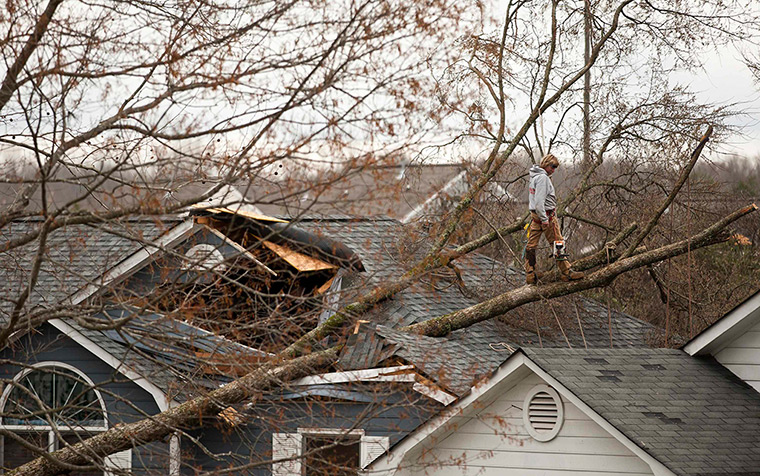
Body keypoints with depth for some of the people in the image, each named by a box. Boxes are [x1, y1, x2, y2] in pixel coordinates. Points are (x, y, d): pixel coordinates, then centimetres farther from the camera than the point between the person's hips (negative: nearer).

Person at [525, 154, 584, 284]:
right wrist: (544, 219, -22)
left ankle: (530, 275, 9)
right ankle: (566, 272, 1)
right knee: (558, 244, -2)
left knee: (531, 245, 7)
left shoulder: (534, 177, 15)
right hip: (546, 214, -10)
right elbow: (539, 200, -23)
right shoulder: (543, 178, -16)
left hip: (535, 215, 10)